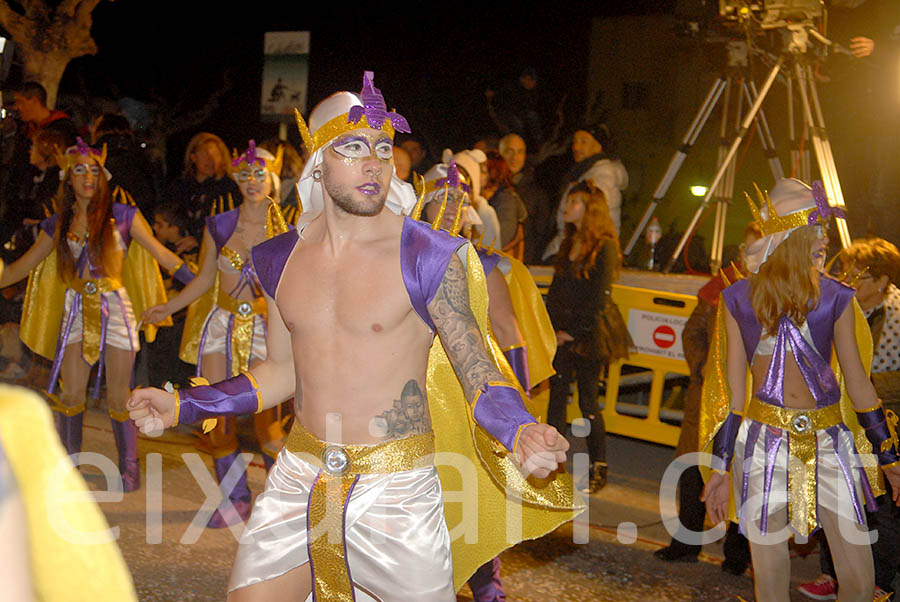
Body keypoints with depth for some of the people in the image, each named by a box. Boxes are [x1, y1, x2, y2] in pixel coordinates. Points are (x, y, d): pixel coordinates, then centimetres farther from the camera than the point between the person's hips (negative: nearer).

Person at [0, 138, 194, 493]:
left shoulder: (122, 216, 0)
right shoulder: (58, 224, 8)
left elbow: (162, 255, 1)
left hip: (115, 307, -2)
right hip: (76, 310, 3)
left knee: (118, 398, 0)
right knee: (71, 395, 2)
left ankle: (128, 466, 15)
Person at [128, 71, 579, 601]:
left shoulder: (428, 257, -10)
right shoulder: (282, 259, 4)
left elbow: (480, 378, -8)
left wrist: (520, 431, -28)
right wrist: (182, 407, 11)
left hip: (397, 490, -4)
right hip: (299, 477, 4)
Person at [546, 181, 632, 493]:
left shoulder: (605, 246, -8)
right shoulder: (568, 244, 15)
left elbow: (599, 297, -12)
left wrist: (575, 332, -12)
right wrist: (552, 327, 6)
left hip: (590, 334, -6)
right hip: (562, 334, 6)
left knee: (588, 402, -2)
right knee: (557, 395, 3)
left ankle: (599, 468, 10)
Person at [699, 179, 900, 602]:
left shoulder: (835, 298, 2)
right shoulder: (739, 300, 0)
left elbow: (857, 381, 8)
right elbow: (733, 389, 4)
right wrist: (720, 468, 5)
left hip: (830, 443, 1)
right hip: (765, 445, -1)